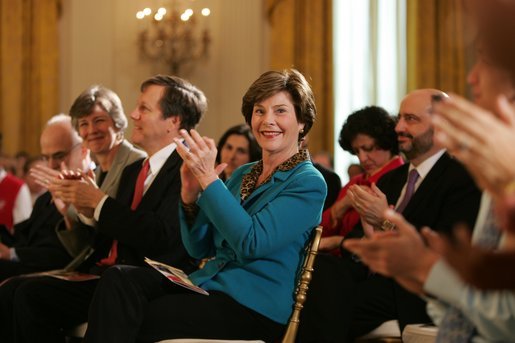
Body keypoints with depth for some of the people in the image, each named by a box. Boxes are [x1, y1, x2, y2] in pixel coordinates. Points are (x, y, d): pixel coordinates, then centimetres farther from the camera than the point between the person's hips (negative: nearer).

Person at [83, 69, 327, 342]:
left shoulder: (308, 182, -4)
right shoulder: (242, 175, 18)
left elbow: (250, 243, -17)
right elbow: (200, 248, 14)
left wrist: (208, 179, -18)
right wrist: (190, 196, -4)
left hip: (253, 306, -6)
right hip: (207, 283, 7)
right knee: (119, 279, -21)